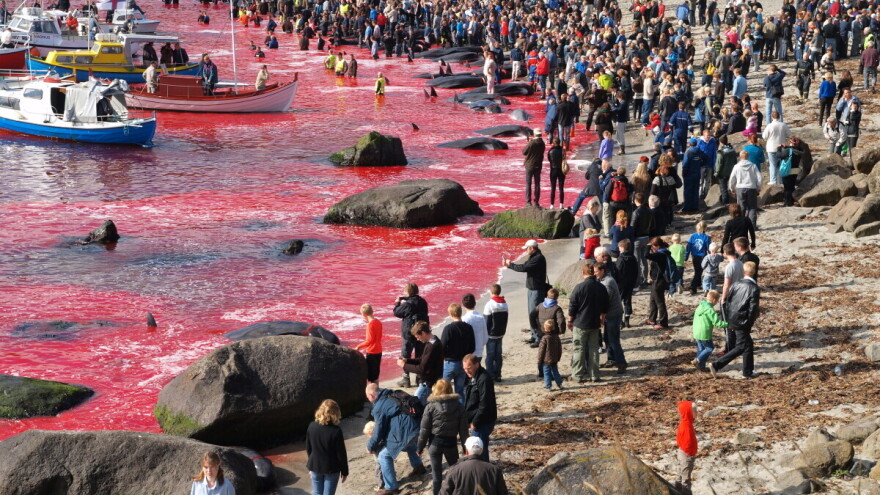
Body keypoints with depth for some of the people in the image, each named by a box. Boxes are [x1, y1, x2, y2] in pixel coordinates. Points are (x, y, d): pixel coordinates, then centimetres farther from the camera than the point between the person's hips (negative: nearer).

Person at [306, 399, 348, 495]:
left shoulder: (312, 426, -9)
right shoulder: (336, 431, -21)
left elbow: (308, 449, 3)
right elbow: (341, 454, -14)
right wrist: (344, 471, -1)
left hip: (315, 466, 4)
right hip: (332, 469, -4)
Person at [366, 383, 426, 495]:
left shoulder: (379, 408, -9)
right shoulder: (392, 396, 17)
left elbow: (379, 432, -5)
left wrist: (370, 447, 12)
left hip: (405, 432, -9)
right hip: (417, 426, 9)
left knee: (384, 456, 4)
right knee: (410, 443, 42)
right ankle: (419, 467, 57)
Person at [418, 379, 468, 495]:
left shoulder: (431, 406, -10)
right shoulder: (458, 406, -4)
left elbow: (424, 429, -8)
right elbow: (463, 429, -1)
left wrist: (420, 446, 2)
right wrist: (465, 446, 8)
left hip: (435, 442, -2)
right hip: (451, 442, 2)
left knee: (436, 473, 5)